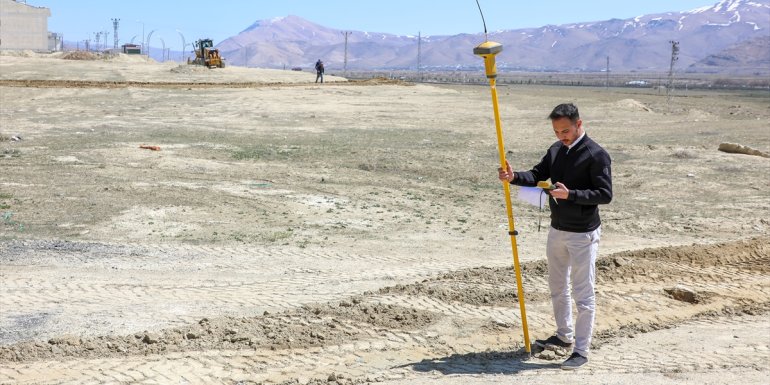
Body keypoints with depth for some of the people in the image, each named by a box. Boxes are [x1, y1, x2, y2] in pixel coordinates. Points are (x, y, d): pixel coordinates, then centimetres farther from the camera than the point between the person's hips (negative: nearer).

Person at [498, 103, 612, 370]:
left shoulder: (596, 155, -16)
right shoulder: (556, 150, 6)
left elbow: (605, 194, -19)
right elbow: (537, 175, 5)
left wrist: (570, 194, -29)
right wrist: (514, 177, -15)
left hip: (583, 235, -8)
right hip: (557, 230, 8)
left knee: (583, 294, -2)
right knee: (557, 288, 20)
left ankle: (581, 351, 6)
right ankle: (564, 336, 36)